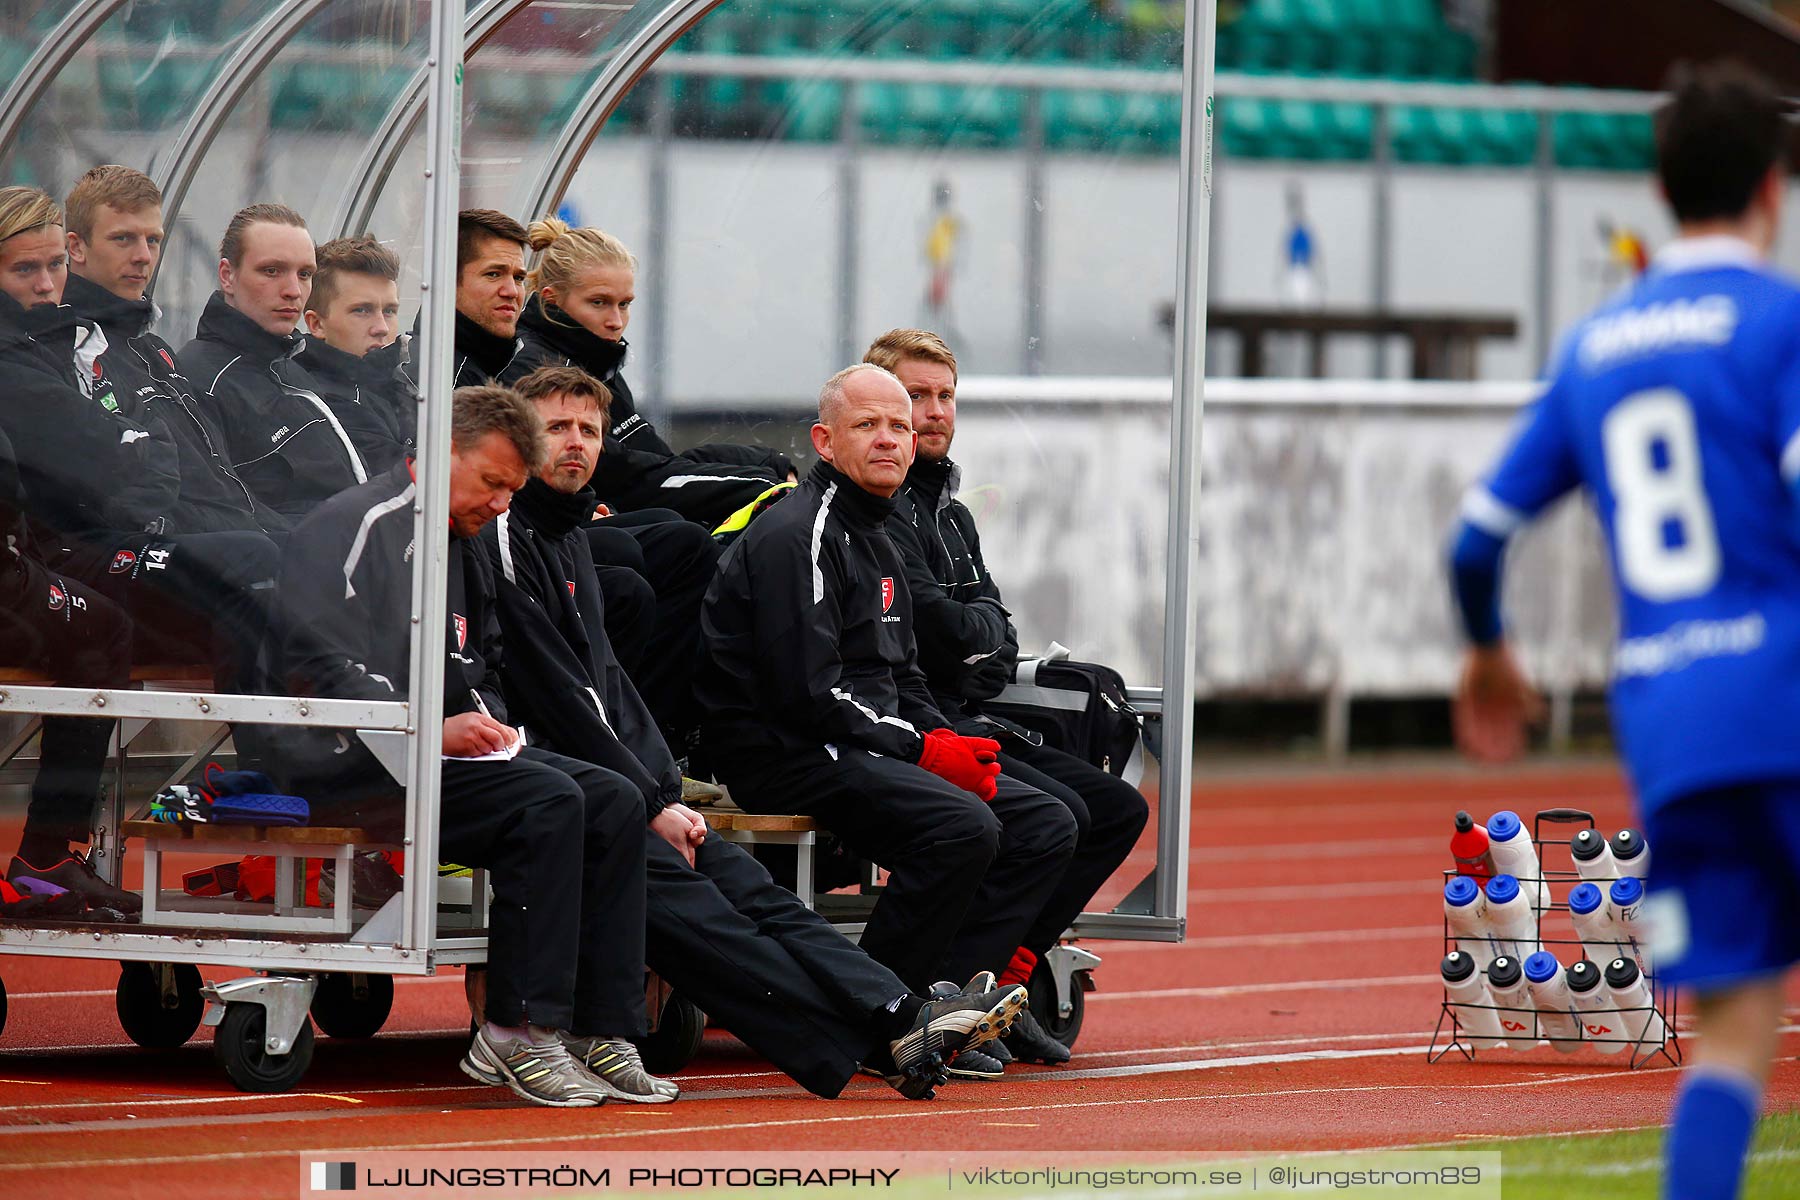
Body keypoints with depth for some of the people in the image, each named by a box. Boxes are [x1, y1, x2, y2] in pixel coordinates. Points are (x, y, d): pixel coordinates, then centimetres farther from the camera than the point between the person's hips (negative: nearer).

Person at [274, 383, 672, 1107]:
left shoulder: (461, 551, 22)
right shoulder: (351, 527, -8)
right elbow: (320, 665, -18)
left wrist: (489, 724, 7)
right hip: (352, 768, -10)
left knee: (614, 803, -8)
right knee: (547, 800, -27)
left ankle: (599, 1029, -11)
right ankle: (517, 1033, -26)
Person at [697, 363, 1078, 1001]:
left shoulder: (878, 541, 21)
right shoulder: (797, 535, -11)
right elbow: (807, 692, -19)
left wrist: (947, 741, 3)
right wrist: (921, 750, -16)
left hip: (870, 748, 10)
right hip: (785, 752, -10)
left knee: (1047, 827, -1)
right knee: (963, 827, -30)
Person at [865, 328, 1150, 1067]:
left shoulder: (949, 511, 21)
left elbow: (997, 636, 14)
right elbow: (932, 624, -19)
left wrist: (973, 634, -8)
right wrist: (981, 628, 2)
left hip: (962, 722, 10)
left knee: (1118, 809, 4)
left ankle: (1001, 981, -2)